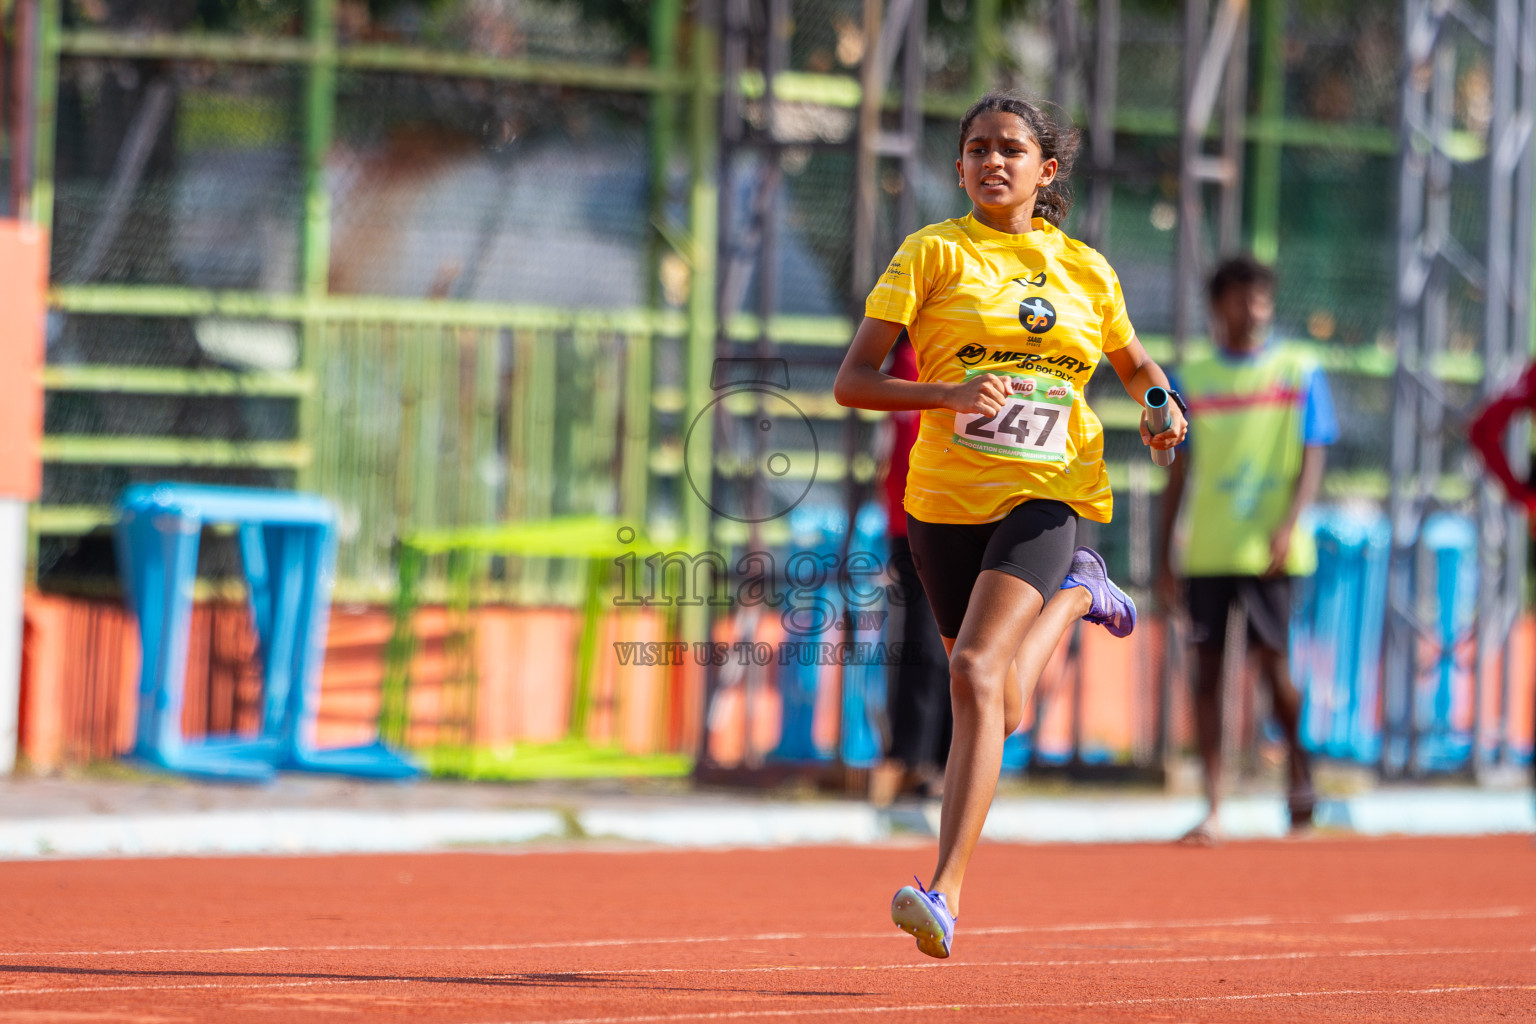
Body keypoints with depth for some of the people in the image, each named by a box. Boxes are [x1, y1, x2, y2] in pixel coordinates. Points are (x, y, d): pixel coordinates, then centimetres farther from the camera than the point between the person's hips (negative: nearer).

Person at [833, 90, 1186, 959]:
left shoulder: (1086, 271, 7)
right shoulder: (935, 252, -2)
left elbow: (1137, 365, 25)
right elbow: (853, 382, -8)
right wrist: (950, 395, -25)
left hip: (1045, 494, -1)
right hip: (947, 499, 1)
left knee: (976, 671, -25)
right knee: (1002, 716, 14)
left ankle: (948, 891, -25)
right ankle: (1075, 595, 48)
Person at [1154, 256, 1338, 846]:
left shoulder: (1298, 373, 4)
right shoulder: (1192, 378, 10)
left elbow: (1311, 461, 0)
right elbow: (1181, 471, 13)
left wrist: (1289, 523, -15)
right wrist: (1164, 555, 9)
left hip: (1268, 547, -2)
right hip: (1206, 548, 2)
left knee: (1273, 660, -7)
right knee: (1206, 669, -2)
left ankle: (1300, 770, 20)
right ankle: (1213, 809, 1)